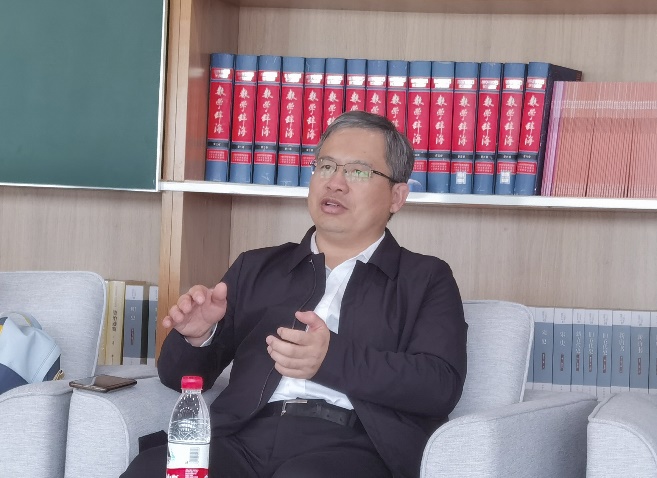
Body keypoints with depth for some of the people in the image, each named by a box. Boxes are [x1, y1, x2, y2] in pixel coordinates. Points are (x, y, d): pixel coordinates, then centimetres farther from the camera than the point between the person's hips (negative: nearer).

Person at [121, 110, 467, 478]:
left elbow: (441, 386, -1)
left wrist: (333, 358, -15)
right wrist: (196, 337, -3)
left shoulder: (427, 280, 16)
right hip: (244, 436, 3)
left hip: (349, 446, -3)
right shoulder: (256, 267, 24)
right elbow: (183, 375, 21)